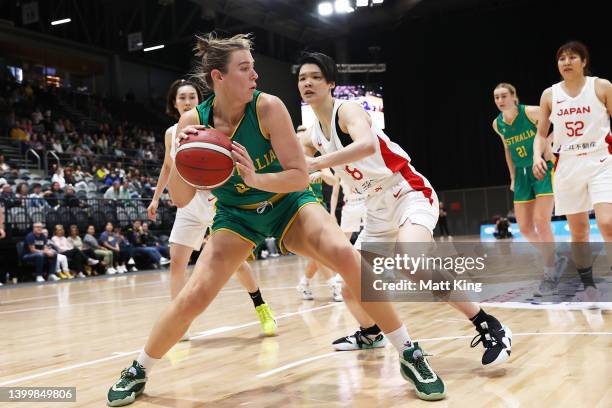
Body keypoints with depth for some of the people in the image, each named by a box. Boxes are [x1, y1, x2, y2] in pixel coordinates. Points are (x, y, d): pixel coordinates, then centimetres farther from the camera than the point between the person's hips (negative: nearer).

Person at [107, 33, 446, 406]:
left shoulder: (268, 107, -22)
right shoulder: (193, 122, -16)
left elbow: (300, 177, -20)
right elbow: (181, 199, -13)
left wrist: (256, 179, -38)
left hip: (289, 203, -1)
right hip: (236, 216, 1)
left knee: (346, 256, -27)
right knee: (192, 298, -12)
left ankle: (409, 355, -11)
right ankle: (139, 371, 16)